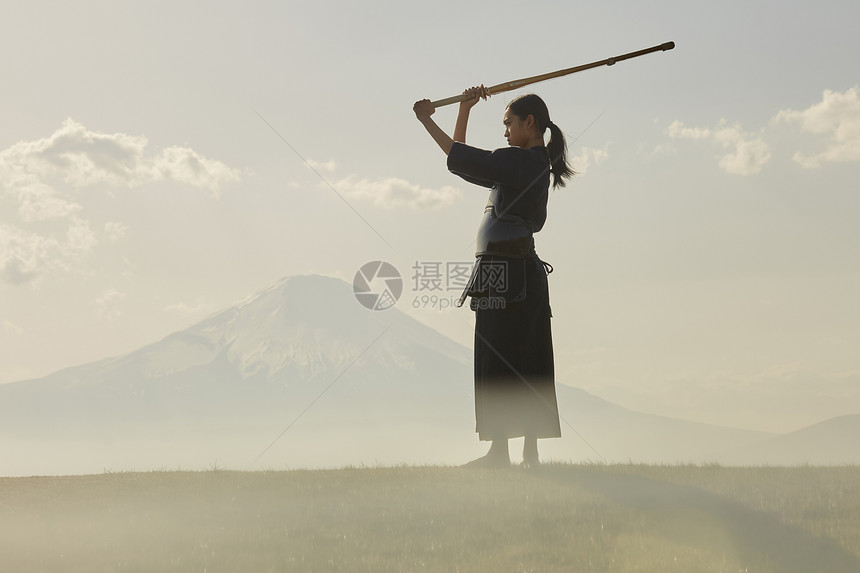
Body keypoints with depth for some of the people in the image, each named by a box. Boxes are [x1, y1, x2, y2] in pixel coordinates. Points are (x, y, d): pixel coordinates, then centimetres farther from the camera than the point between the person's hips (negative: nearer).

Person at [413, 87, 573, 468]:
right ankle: (530, 452, 10)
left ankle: (500, 450, -7)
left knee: (498, 361, -8)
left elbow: (461, 158, -16)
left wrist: (427, 121, -7)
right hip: (523, 270, 10)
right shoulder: (536, 164, 18)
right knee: (527, 364, 8)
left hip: (505, 270, -10)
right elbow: (464, 159, 24)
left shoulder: (524, 161, -11)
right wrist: (464, 109, 19)